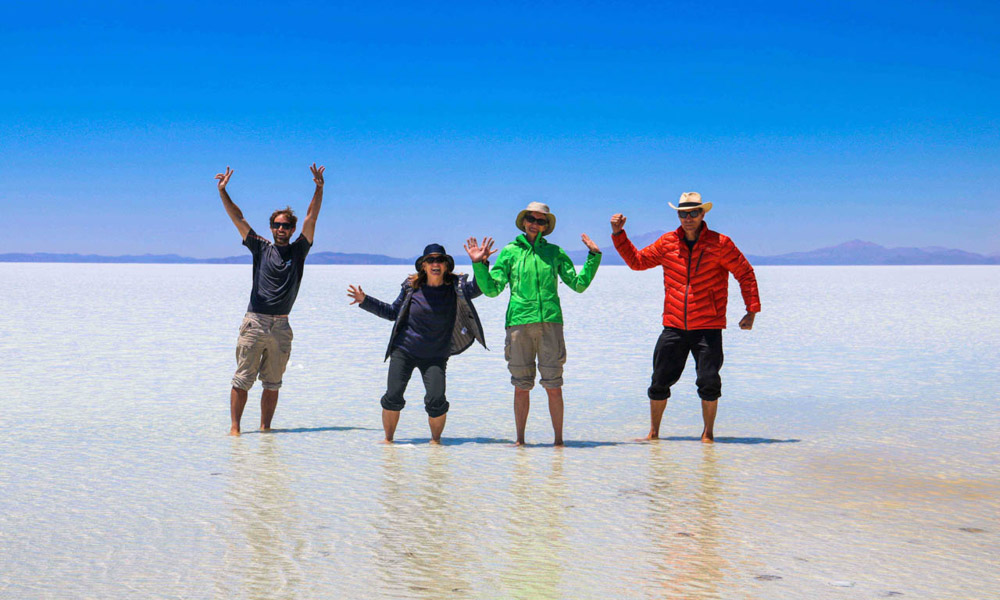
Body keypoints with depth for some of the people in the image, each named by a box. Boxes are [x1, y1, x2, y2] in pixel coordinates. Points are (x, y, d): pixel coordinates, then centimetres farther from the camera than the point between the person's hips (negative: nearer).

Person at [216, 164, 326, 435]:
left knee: (272, 382, 7)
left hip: (281, 327, 1)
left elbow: (311, 219, 0)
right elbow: (238, 219, 3)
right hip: (254, 323, -1)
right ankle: (234, 427, 1)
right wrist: (223, 192, -5)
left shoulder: (298, 250, 9)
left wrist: (319, 189, -9)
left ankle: (265, 428, 13)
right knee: (242, 379, -2)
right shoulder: (262, 248, 8)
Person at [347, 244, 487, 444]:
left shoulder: (456, 287, -2)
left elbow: (479, 287, -16)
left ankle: (436, 439, 11)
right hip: (403, 351, 1)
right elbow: (393, 313, 12)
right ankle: (388, 439, 14)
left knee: (436, 401, -14)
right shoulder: (411, 287, -1)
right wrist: (365, 301, 6)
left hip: (435, 357, -1)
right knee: (393, 397, -7)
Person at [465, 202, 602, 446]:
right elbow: (492, 289, 6)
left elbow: (579, 284, 16)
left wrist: (594, 256, 12)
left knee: (553, 385, -2)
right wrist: (479, 265, -4)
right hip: (519, 322, 0)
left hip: (550, 322, 1)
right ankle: (520, 439, 12)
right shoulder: (510, 252, 11)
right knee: (521, 386, 3)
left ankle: (558, 439, 6)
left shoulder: (555, 252, 15)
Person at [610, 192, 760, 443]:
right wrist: (618, 234, 8)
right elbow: (638, 261, 16)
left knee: (708, 383, -5)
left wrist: (752, 310, -3)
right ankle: (653, 432, 19)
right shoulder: (667, 243, 6)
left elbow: (745, 274, 3)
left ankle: (708, 433, 13)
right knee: (659, 382, 4)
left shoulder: (720, 243, -3)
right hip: (674, 327, 3)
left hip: (708, 328, -3)